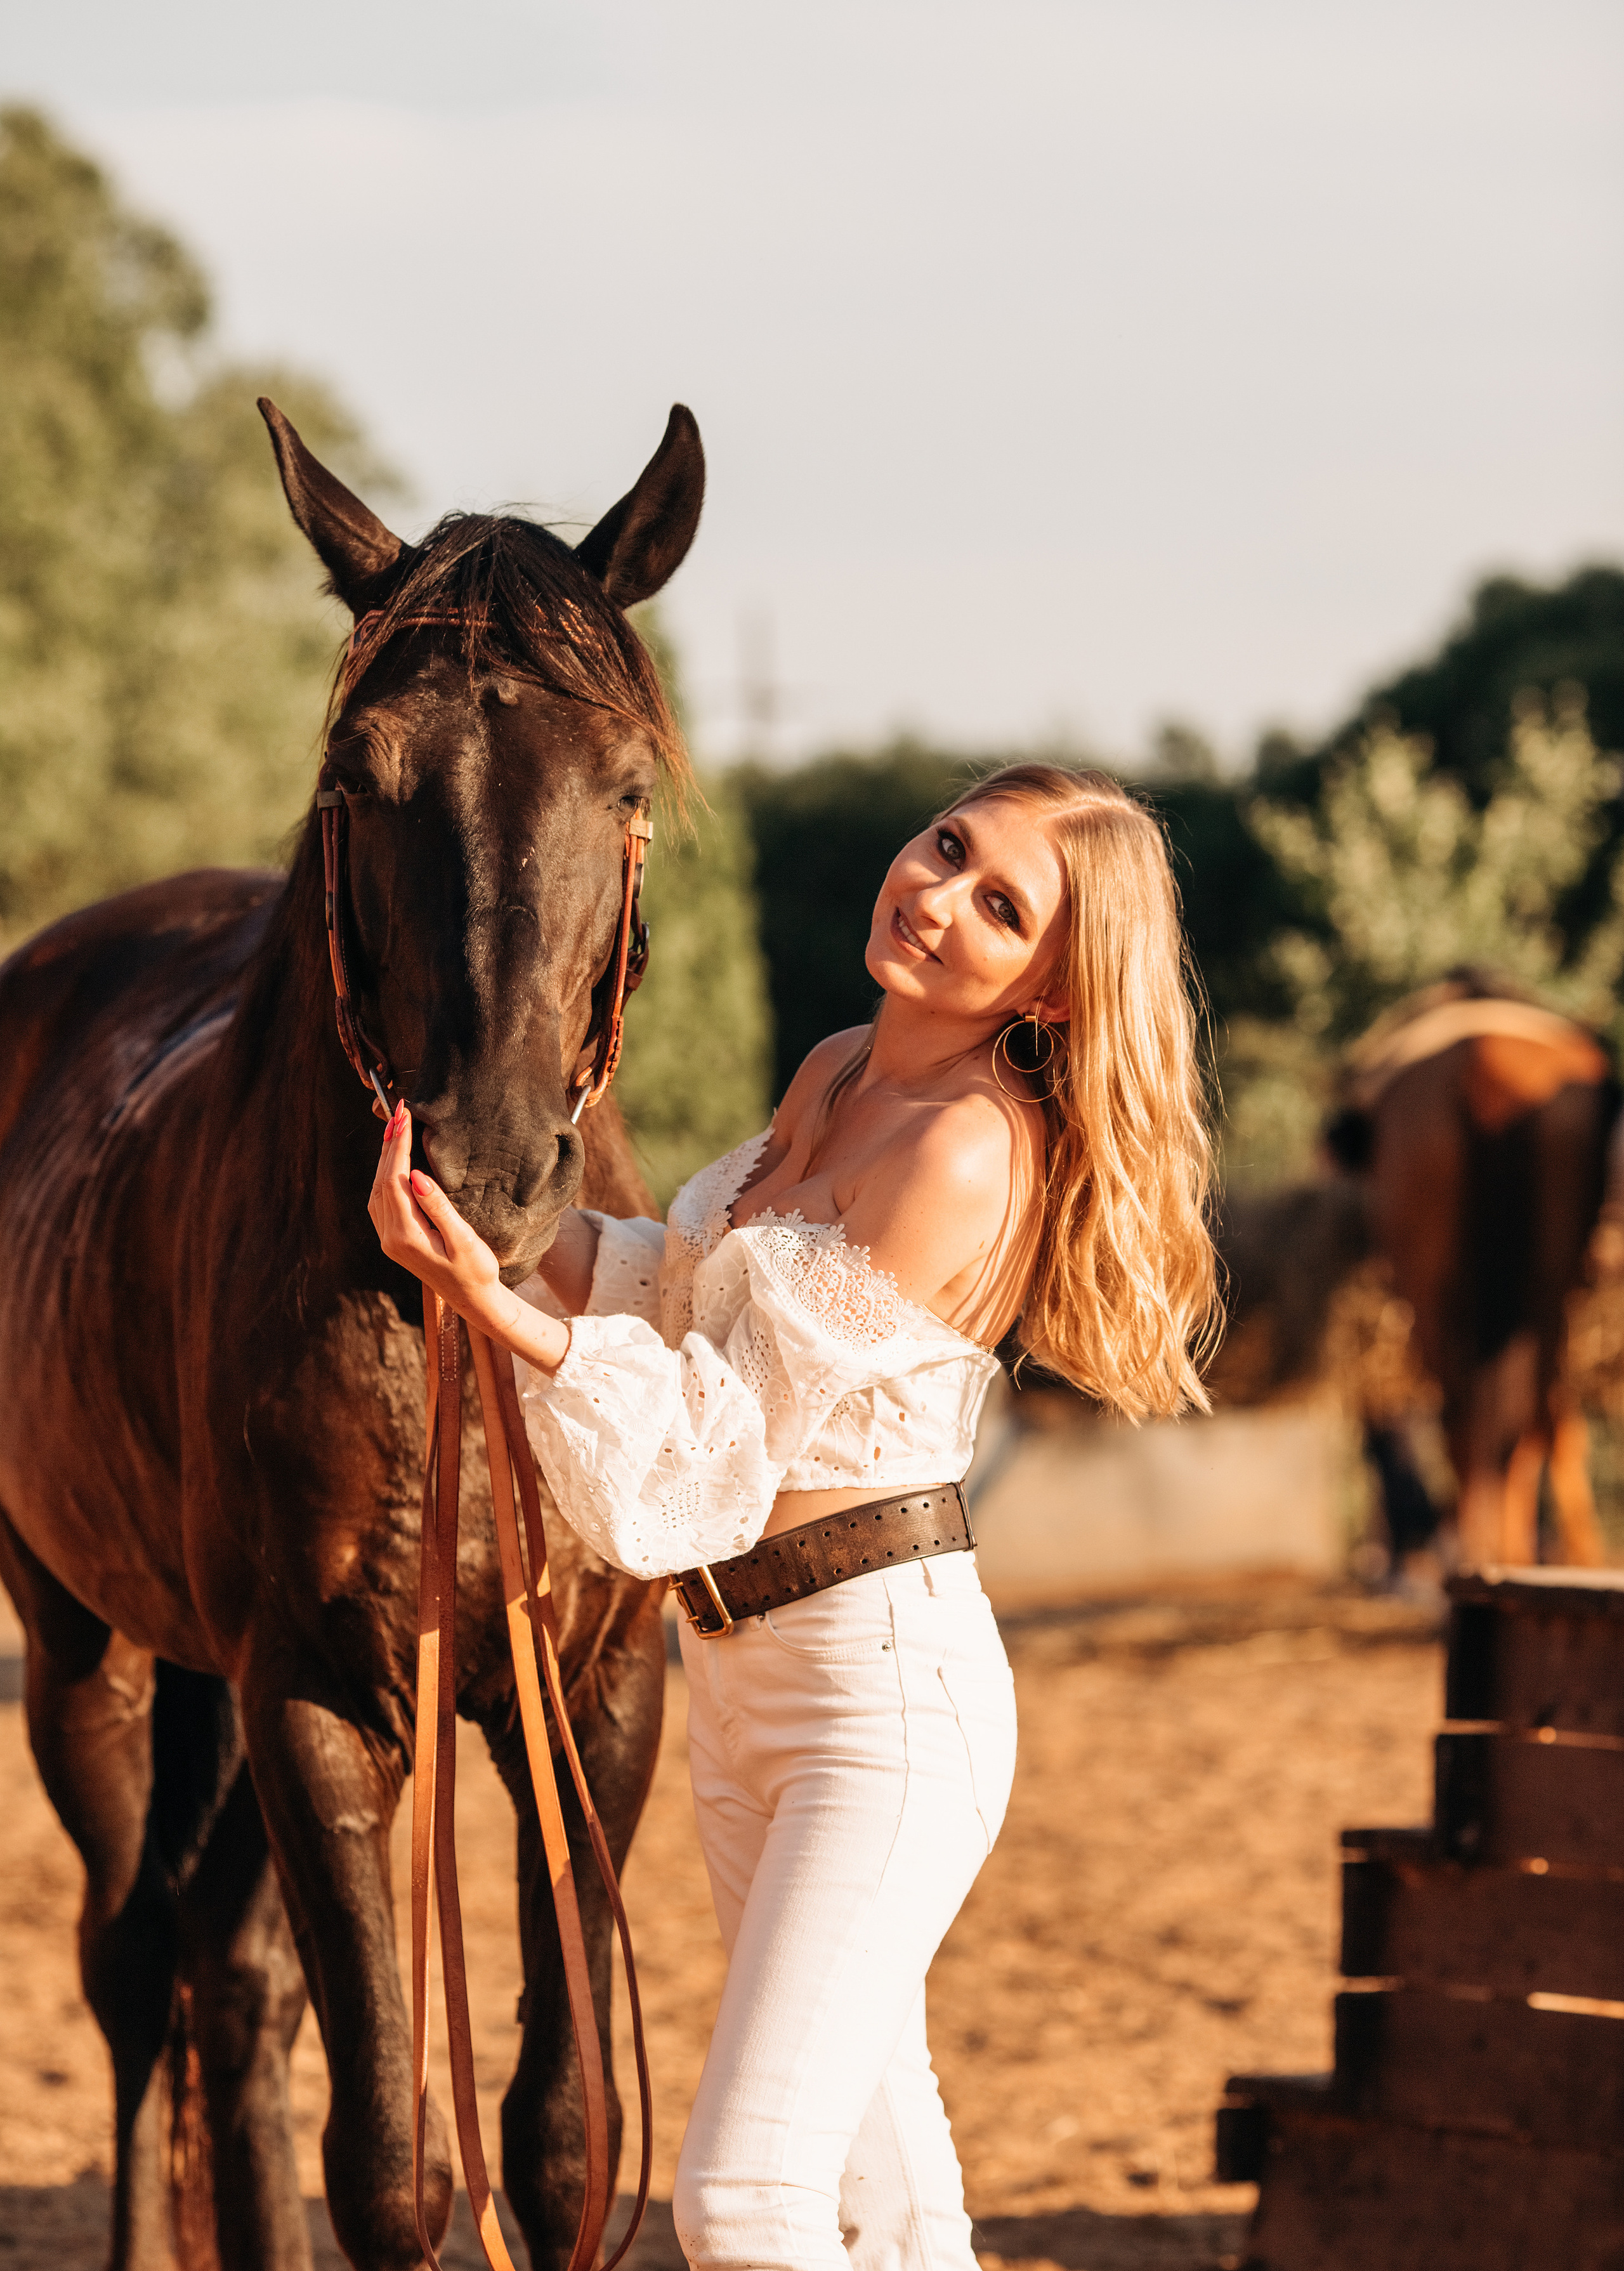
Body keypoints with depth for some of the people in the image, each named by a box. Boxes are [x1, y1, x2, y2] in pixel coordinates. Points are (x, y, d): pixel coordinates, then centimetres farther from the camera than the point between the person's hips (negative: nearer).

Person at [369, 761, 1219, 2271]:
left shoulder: (968, 1149, -19)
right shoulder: (835, 1077, 8)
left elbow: (725, 1439, -19)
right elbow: (697, 1291, 22)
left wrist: (490, 1297, -26)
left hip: (889, 1682, -9)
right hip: (741, 1677, 9)